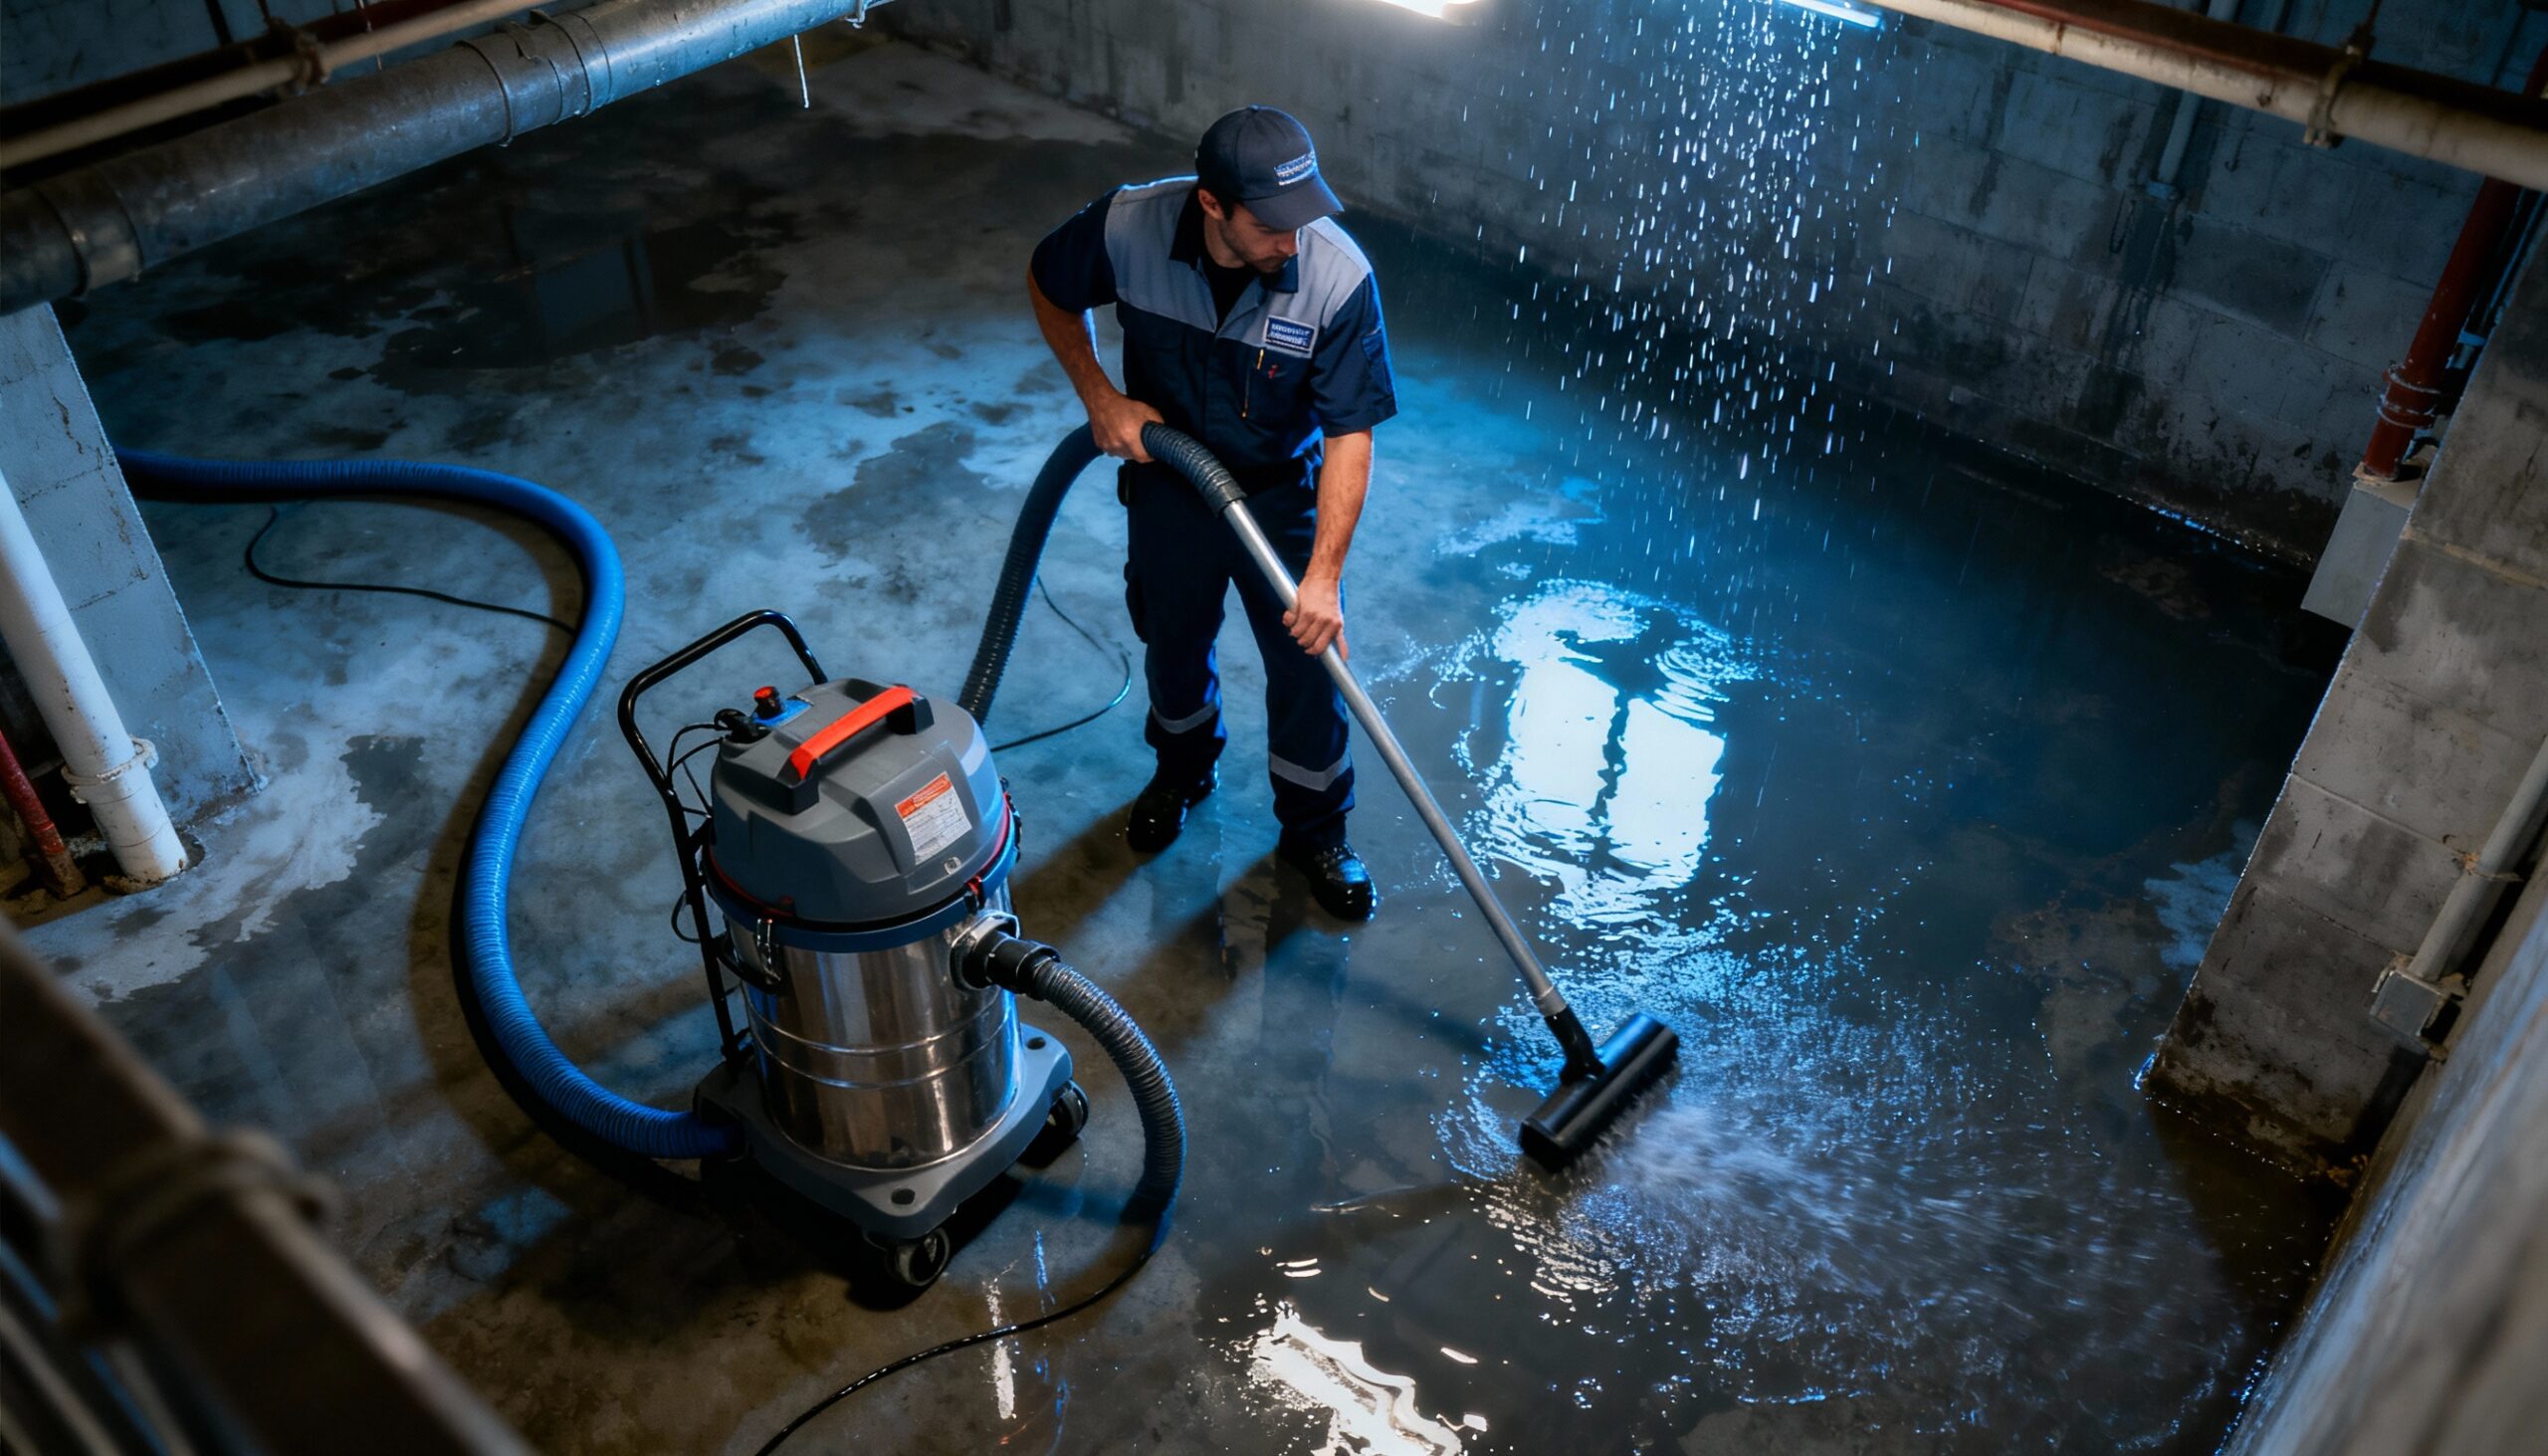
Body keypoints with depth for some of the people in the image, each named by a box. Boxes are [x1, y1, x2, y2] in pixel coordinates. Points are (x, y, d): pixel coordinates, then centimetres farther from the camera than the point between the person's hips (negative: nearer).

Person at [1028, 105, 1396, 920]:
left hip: (1283, 493, -1)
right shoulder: (1128, 227, -26)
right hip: (1167, 479, 2)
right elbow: (1048, 286, -3)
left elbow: (1350, 435, -26)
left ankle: (1313, 830, 32)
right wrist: (1098, 396, -14)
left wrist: (1324, 574, -31)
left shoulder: (1339, 278, -30)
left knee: (1310, 664, 7)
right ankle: (1184, 765, 53)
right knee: (1173, 641, 21)